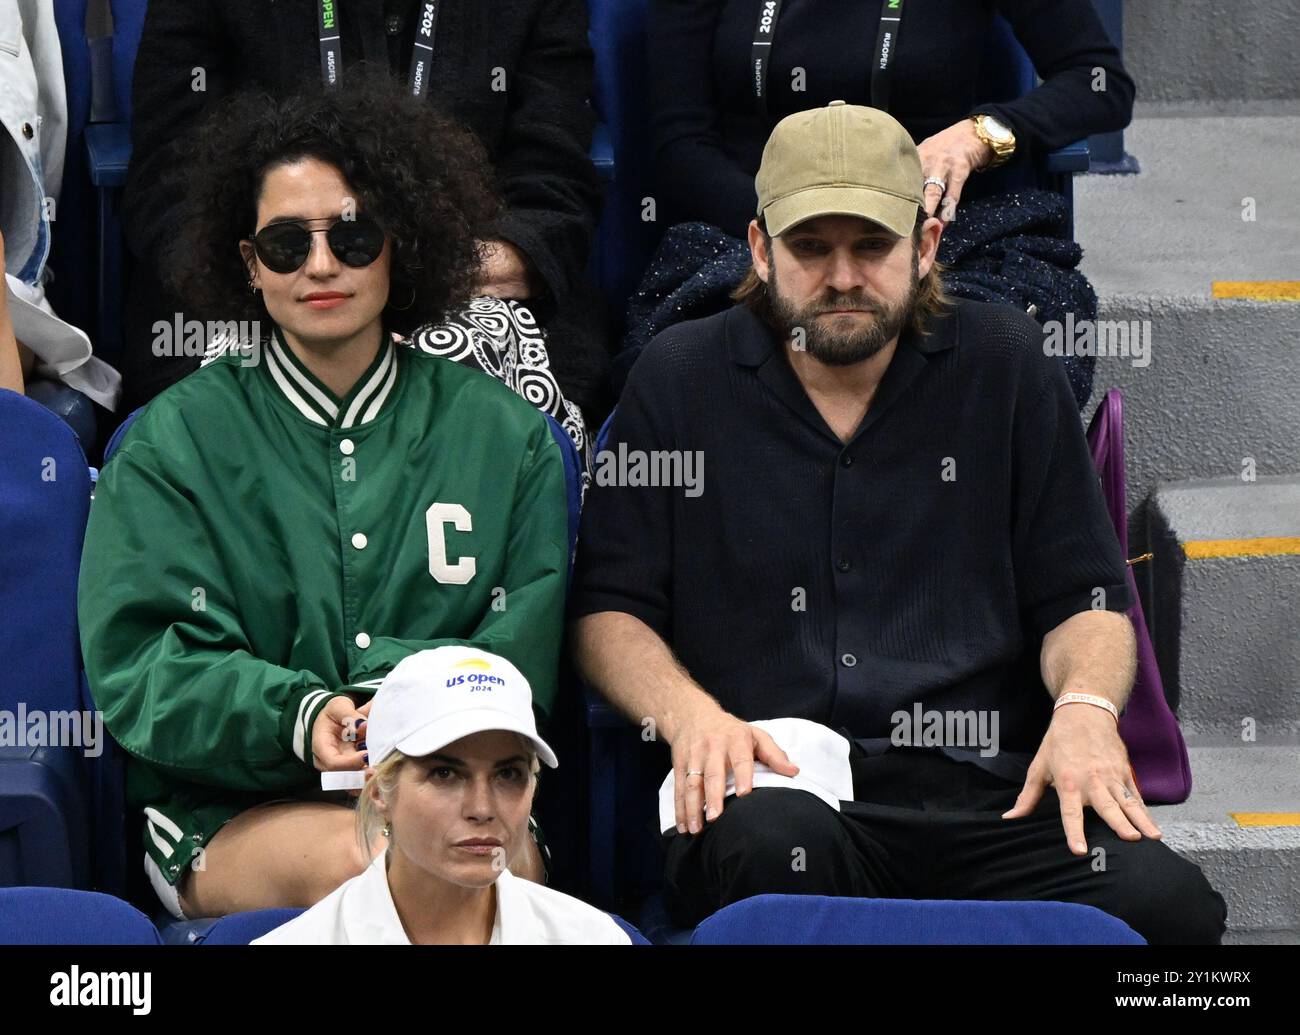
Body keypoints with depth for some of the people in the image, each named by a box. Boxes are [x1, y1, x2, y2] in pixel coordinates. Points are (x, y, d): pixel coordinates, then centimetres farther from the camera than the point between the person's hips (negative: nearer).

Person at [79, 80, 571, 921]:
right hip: (231, 813, -1)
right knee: (361, 858, -34)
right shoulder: (175, 439, 8)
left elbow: (519, 658, 7)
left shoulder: (503, 434, 13)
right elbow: (144, 668, -1)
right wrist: (295, 715, -20)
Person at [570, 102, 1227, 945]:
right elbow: (609, 608, 10)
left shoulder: (1005, 363, 14)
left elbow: (1082, 596, 15)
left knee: (1167, 901, -30)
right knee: (775, 846, -40)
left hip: (982, 794, 1)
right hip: (772, 783, -1)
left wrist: (1085, 707, -7)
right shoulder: (682, 378, 12)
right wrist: (689, 713, -11)